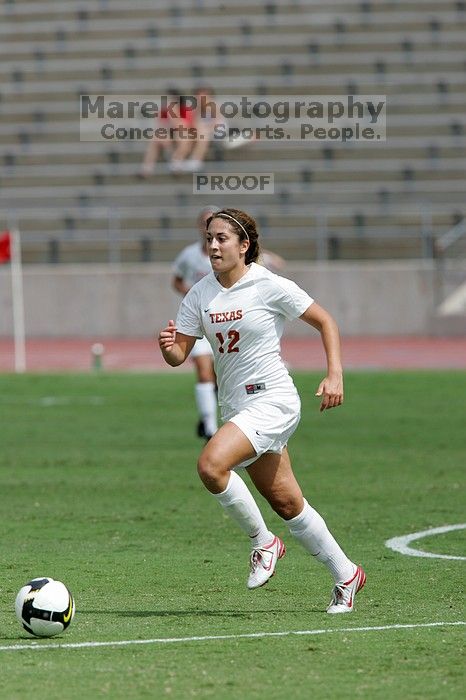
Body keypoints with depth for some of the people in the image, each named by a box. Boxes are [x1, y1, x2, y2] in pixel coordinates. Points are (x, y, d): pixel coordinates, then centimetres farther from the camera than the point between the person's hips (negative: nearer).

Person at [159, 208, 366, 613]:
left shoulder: (271, 287, -11)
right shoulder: (200, 294, 4)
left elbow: (325, 321, -2)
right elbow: (179, 355, 4)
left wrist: (335, 375, -11)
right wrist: (168, 347, -19)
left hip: (272, 401, -7)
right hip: (237, 408, 7)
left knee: (211, 465, -27)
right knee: (287, 503, 11)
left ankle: (263, 541, -7)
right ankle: (345, 575, 27)